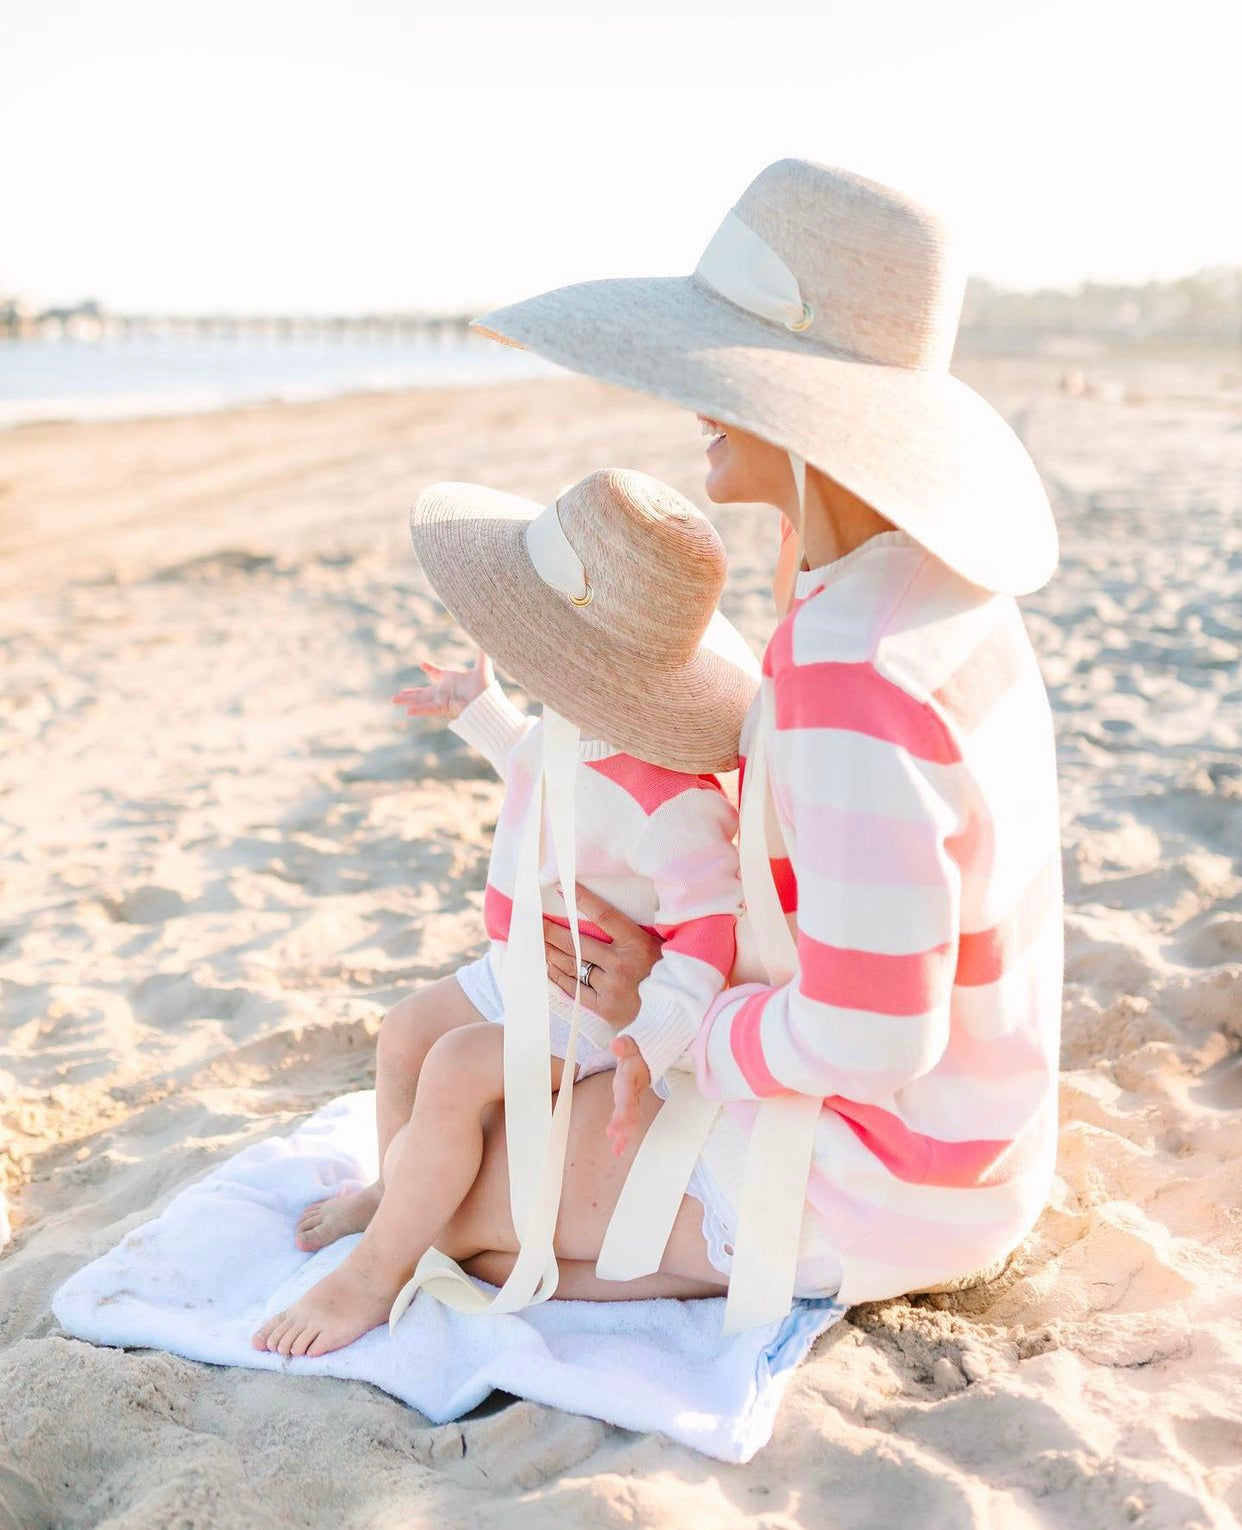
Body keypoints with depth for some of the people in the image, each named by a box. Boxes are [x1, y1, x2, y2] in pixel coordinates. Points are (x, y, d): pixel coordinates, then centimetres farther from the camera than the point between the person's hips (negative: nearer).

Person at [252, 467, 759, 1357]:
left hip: (596, 1007, -10)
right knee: (408, 1030, 14)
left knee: (457, 1073, -23)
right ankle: (399, 1189, 39)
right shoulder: (573, 730, -4)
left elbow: (713, 923, -34)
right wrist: (480, 711, 21)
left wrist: (654, 1038, -42)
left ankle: (378, 1271, -6)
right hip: (527, 976, 10)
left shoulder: (671, 801, -34)